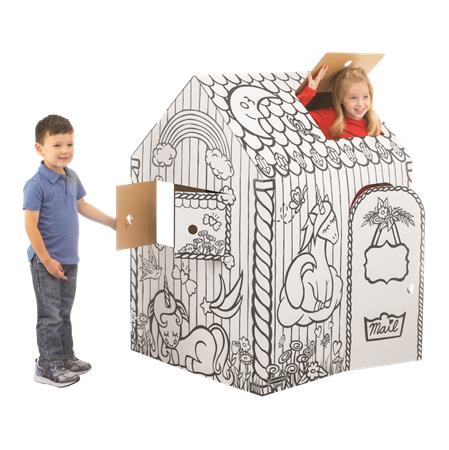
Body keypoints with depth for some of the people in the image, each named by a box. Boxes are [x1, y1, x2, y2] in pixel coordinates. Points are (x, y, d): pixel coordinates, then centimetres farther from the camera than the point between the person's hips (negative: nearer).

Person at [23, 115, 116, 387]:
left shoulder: (72, 178, 3)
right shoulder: (36, 185, -20)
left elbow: (82, 206, 21)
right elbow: (31, 226, -19)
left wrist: (112, 222, 24)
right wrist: (47, 260, -18)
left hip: (70, 260, 7)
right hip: (47, 262, -7)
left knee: (64, 313, 18)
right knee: (50, 316, 2)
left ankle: (66, 358, 31)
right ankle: (47, 366, 12)